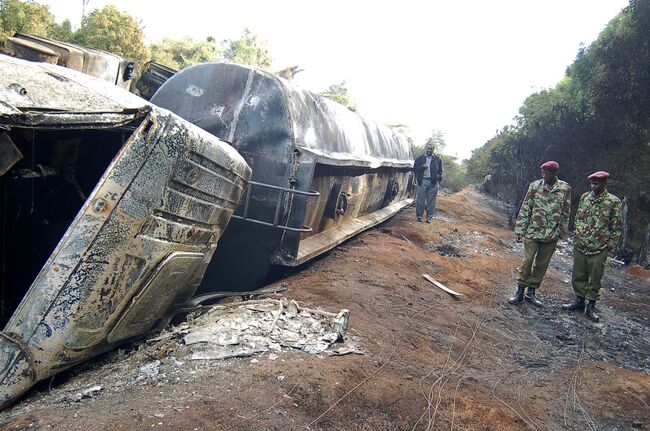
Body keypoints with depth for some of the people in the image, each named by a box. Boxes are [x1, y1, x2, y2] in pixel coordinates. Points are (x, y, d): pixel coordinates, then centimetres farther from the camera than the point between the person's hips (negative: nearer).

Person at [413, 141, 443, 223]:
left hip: (433, 182, 0)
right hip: (422, 181, 0)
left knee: (431, 201, 2)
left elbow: (440, 171, 12)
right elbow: (415, 168, 9)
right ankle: (419, 216, 8)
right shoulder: (420, 158, 10)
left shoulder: (438, 159, 10)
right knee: (421, 200, 0)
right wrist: (422, 167, -9)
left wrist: (438, 178, -1)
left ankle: (429, 217, 8)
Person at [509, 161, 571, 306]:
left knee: (542, 264, 9)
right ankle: (520, 292, 9)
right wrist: (520, 230, -6)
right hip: (533, 232, -1)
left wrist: (561, 232, 1)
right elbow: (525, 209, -2)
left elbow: (566, 213, 5)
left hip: (551, 235, 1)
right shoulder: (535, 186, -3)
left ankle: (531, 293, 21)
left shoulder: (565, 189, 0)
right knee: (527, 261, -2)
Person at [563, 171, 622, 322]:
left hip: (599, 249, -4)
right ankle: (579, 301, 26)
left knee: (595, 278, 5)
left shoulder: (613, 202, -6)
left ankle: (591, 306, 17)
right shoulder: (584, 197, 6)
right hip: (580, 246, 4)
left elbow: (616, 226, -2)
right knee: (578, 275, 12)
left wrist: (611, 244, -4)